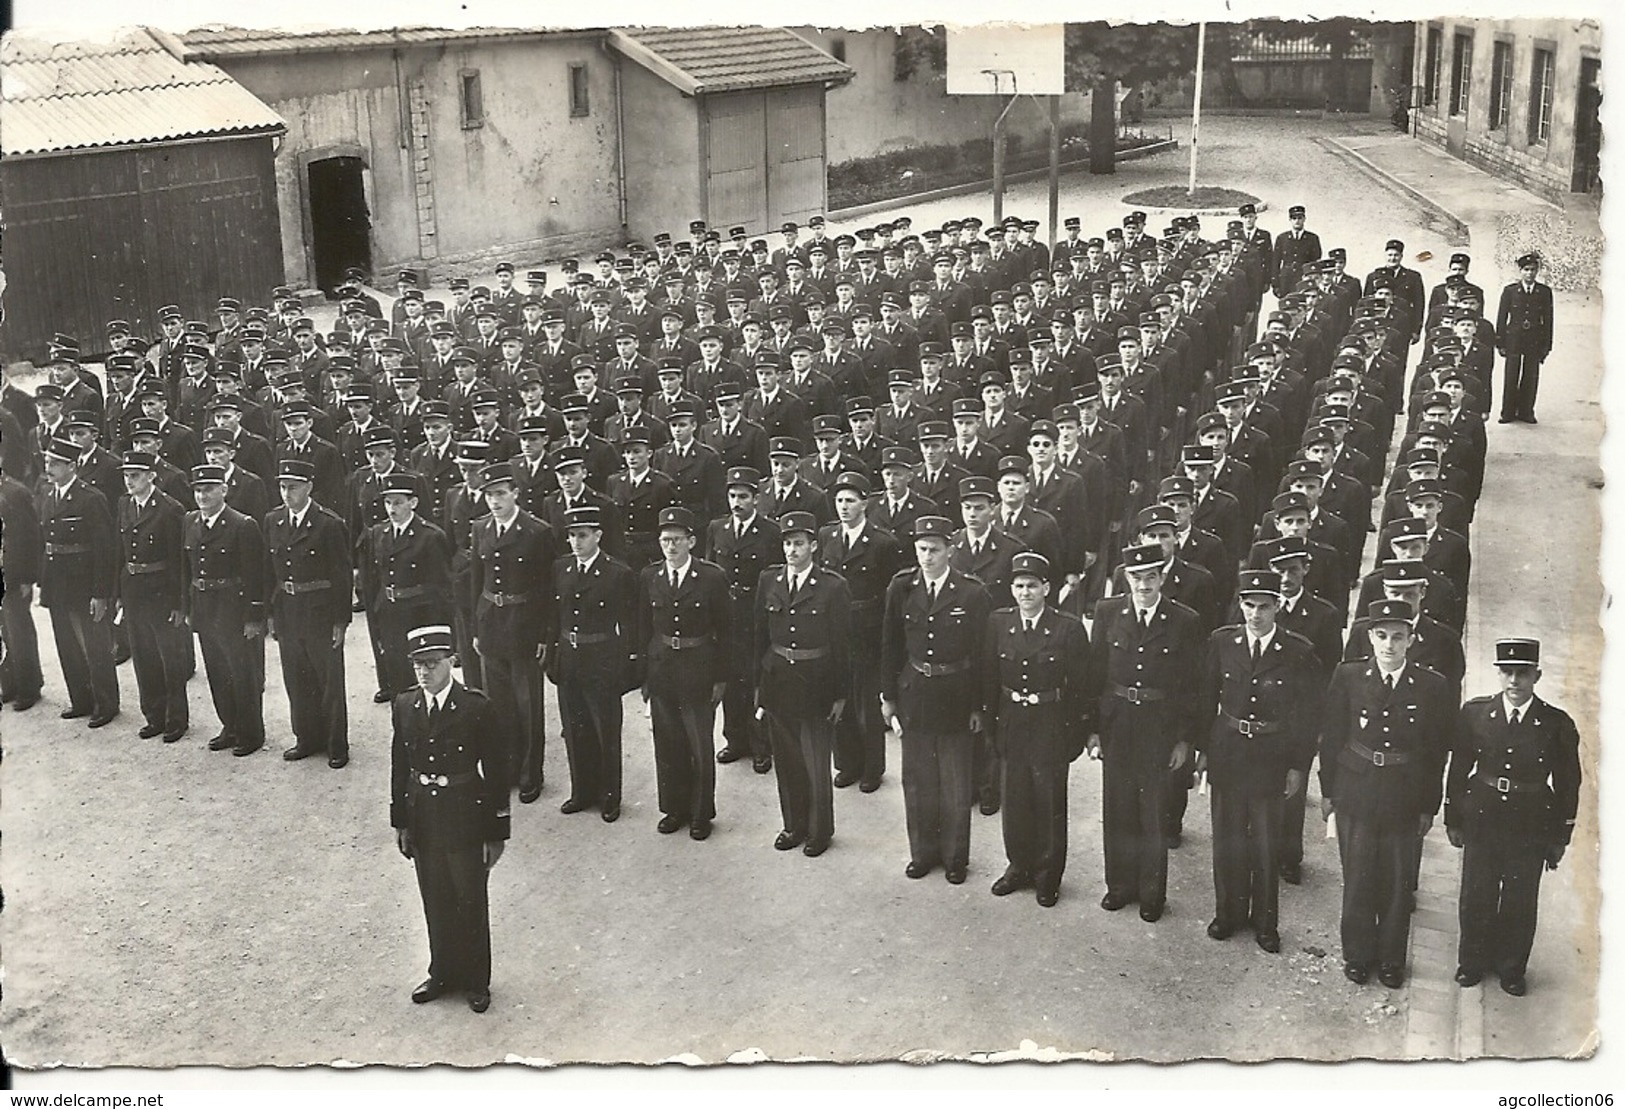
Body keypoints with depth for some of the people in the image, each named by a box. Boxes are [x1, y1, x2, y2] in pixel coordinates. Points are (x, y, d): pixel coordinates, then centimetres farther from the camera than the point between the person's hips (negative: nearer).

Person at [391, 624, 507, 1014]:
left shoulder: (476, 707, -14)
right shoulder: (404, 706, 0)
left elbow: (496, 770, -9)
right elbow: (399, 766, 8)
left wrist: (496, 831, -7)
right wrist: (399, 821, 8)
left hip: (464, 817, -4)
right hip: (422, 818, 4)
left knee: (471, 901, 9)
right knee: (435, 901, 16)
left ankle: (476, 981, 25)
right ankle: (443, 973, 34)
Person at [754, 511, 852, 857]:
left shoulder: (833, 586, -9)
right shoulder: (769, 580, 3)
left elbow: (842, 643, -6)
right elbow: (761, 634, 8)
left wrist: (840, 695, -6)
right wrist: (758, 683, 6)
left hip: (815, 683, -4)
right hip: (777, 681, 4)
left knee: (816, 763, 2)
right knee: (785, 761, 13)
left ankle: (819, 831, 20)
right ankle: (794, 825, 29)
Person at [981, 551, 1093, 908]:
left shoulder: (1069, 628, -9)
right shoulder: (998, 624, 0)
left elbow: (1082, 687, -7)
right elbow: (989, 678, 5)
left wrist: (1079, 732, -8)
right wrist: (990, 720, 2)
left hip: (1052, 727, -3)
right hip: (1011, 725, 3)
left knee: (1050, 802, 7)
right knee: (1015, 798, 12)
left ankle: (1048, 874, 22)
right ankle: (1019, 867, 30)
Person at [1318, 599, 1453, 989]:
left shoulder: (1432, 687, -5)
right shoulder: (1348, 678, -3)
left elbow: (1436, 752, 0)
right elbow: (1331, 737, 2)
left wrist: (1429, 807, 2)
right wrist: (1328, 791, 3)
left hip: (1404, 800, 0)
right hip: (1356, 794, 0)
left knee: (1397, 883, 10)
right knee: (1357, 879, 9)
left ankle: (1391, 960, 27)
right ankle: (1357, 956, 26)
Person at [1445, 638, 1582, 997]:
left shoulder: (1557, 724, -7)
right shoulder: (1474, 714, -3)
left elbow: (1568, 784, 0)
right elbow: (1458, 769, 4)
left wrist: (1560, 838, 2)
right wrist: (1453, 820, 5)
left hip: (1531, 828, -1)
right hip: (1481, 820, 1)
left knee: (1520, 903, 10)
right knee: (1476, 898, 12)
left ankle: (1512, 968, 29)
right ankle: (1472, 962, 31)